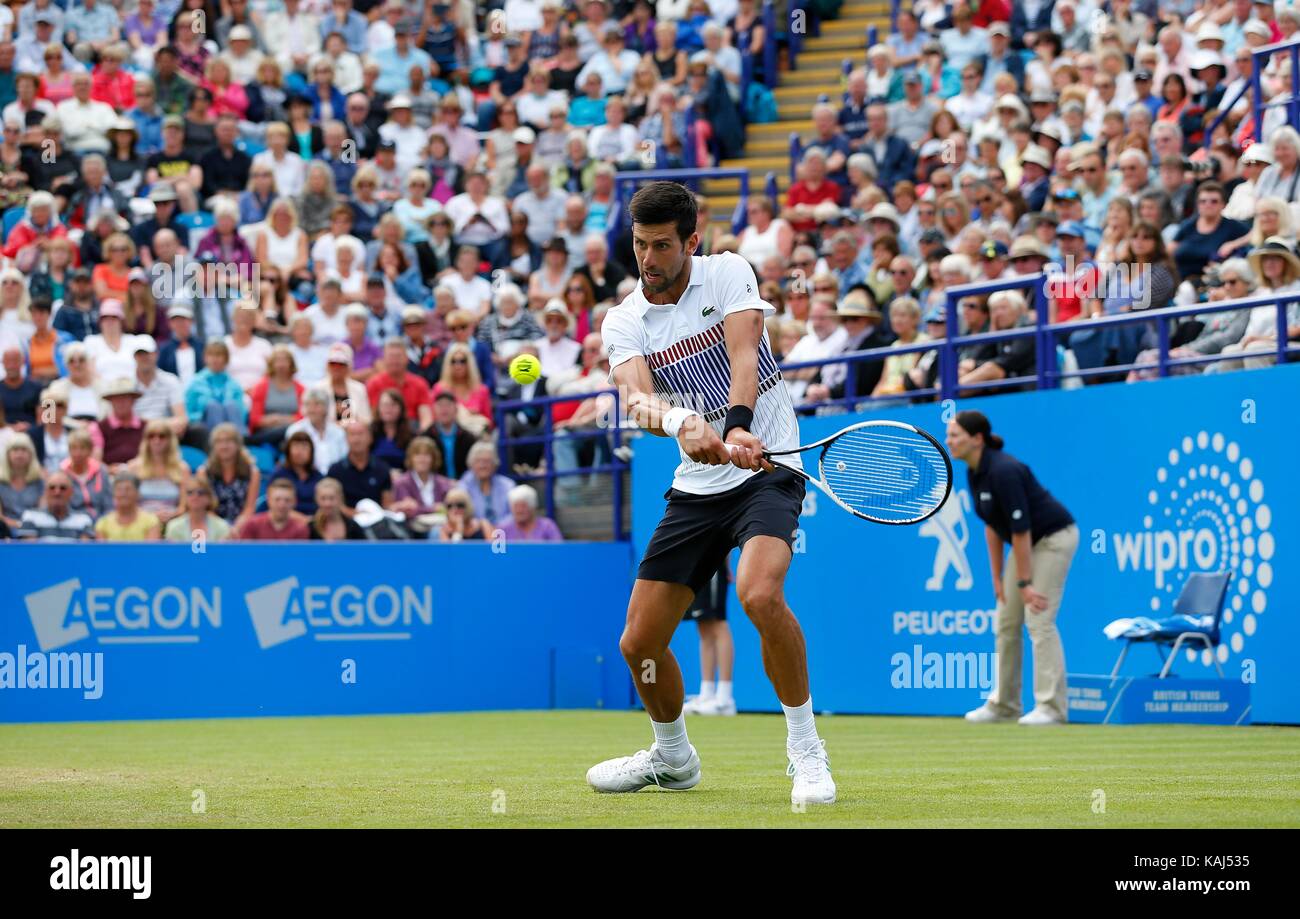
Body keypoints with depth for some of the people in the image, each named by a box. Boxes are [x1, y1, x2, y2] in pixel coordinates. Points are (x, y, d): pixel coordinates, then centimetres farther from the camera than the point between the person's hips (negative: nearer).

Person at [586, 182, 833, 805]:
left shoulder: (728, 273, -5)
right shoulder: (623, 323, 0)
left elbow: (744, 354, -21)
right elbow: (637, 397, -18)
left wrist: (738, 428, -40)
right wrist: (679, 423, -42)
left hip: (768, 468, -4)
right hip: (695, 488, 4)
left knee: (760, 594, -32)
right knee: (639, 643, 4)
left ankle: (806, 751, -17)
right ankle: (672, 757, 33)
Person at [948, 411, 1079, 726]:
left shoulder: (1003, 471, -27)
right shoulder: (974, 474, 1)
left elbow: (1020, 529, -26)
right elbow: (992, 526, 8)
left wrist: (1024, 582, -24)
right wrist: (997, 577, 7)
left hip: (1054, 538, -9)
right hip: (1029, 542, 9)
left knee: (1039, 620, -15)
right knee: (1006, 622, 8)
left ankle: (1052, 707, -14)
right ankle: (1003, 704, 15)